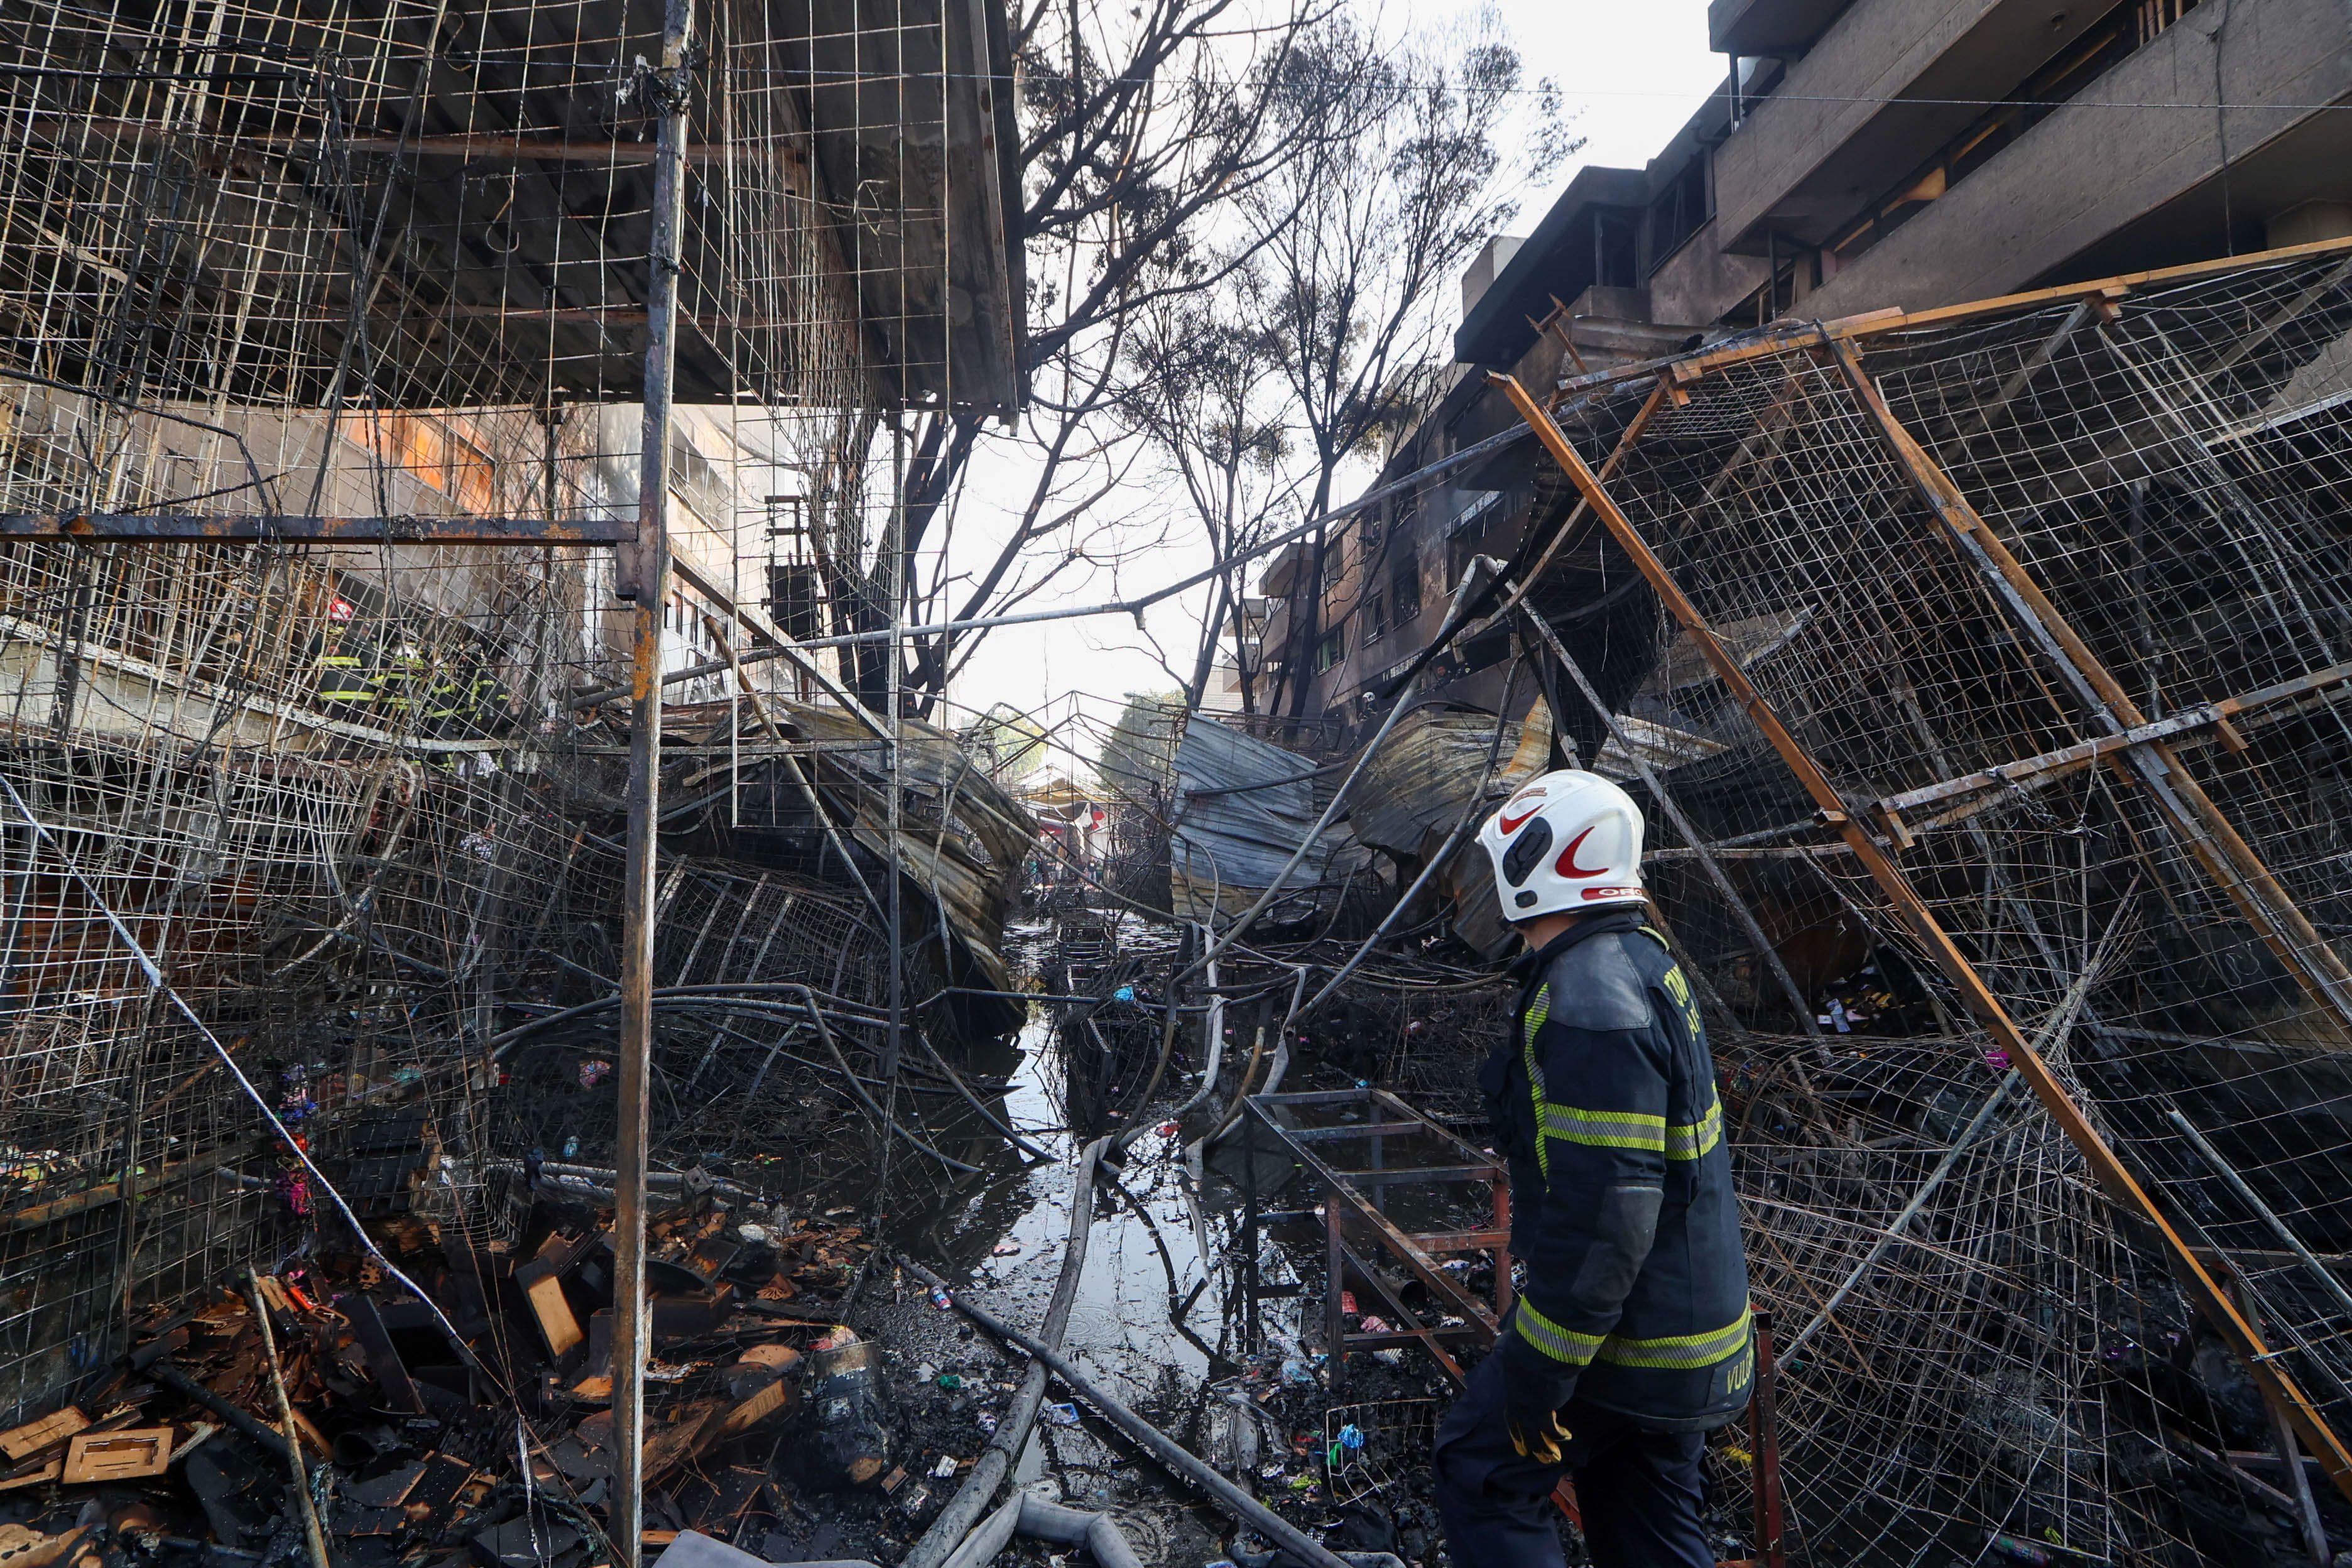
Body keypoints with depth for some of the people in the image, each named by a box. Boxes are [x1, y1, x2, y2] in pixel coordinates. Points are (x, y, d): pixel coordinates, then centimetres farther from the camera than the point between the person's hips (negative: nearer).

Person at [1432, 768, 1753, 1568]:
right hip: (1682, 1314, 9)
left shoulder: (1592, 1001, -27)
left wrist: (1534, 1375, -20)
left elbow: (1603, 1208, -29)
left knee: (1479, 1472, 9)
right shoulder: (1640, 960, 5)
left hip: (1627, 1336, -9)